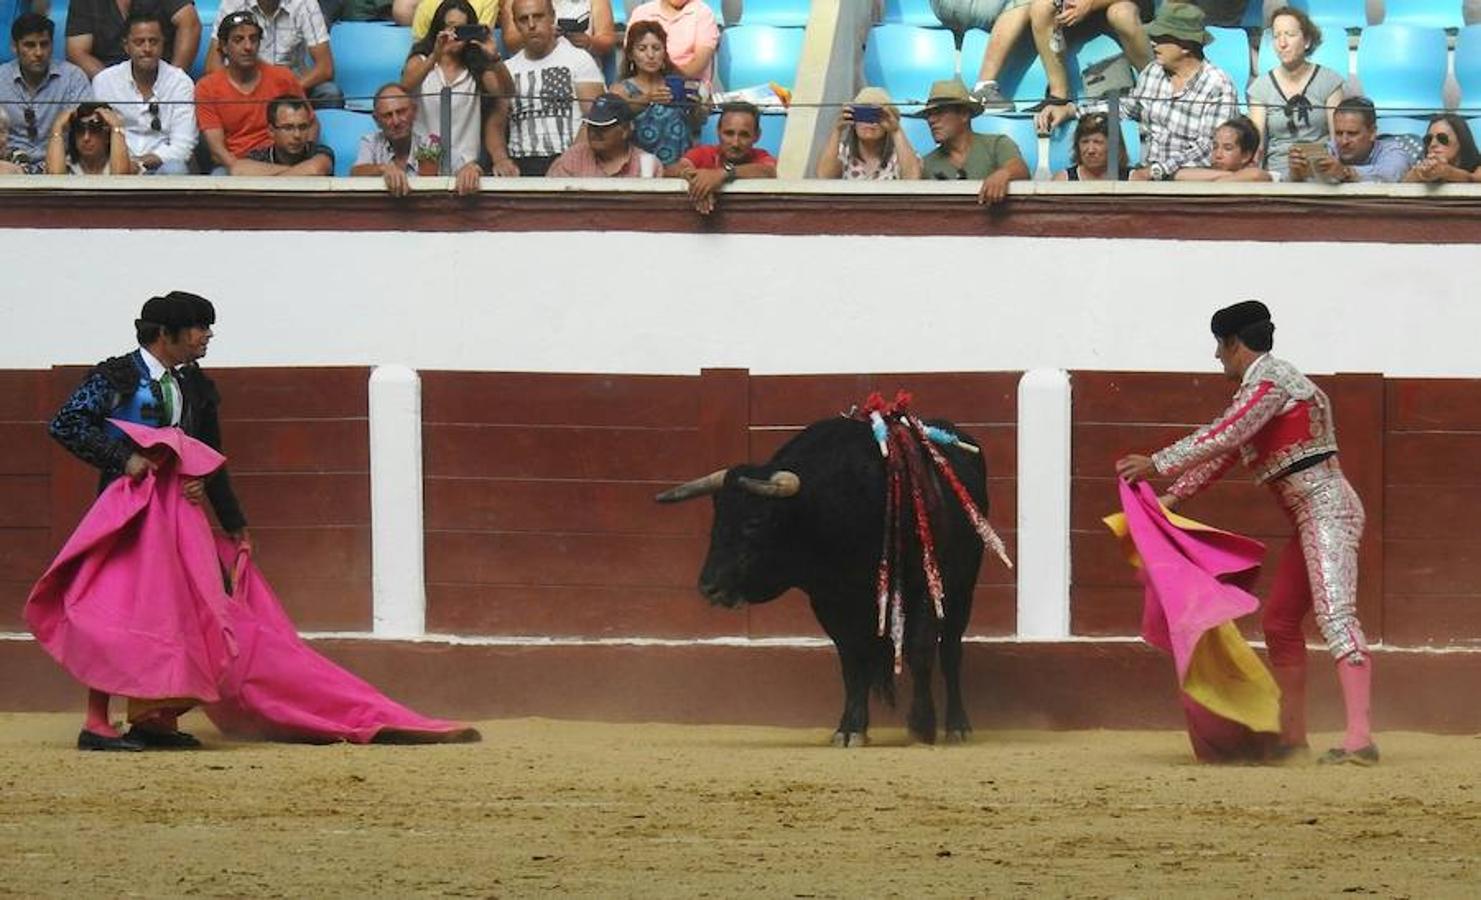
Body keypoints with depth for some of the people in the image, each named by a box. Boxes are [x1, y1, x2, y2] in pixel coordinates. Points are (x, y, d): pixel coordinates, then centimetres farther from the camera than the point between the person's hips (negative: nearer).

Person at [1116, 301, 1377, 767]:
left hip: (1326, 507, -11)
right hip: (1310, 518, 11)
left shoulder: (1270, 379, -10)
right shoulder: (1258, 385, 21)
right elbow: (1224, 449, 24)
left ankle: (1359, 737, -33)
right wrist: (1173, 495, 19)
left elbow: (1223, 439, -18)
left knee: (1335, 615, -21)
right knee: (1279, 622, 14)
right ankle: (1292, 736, 20)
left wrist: (1156, 464, -13)